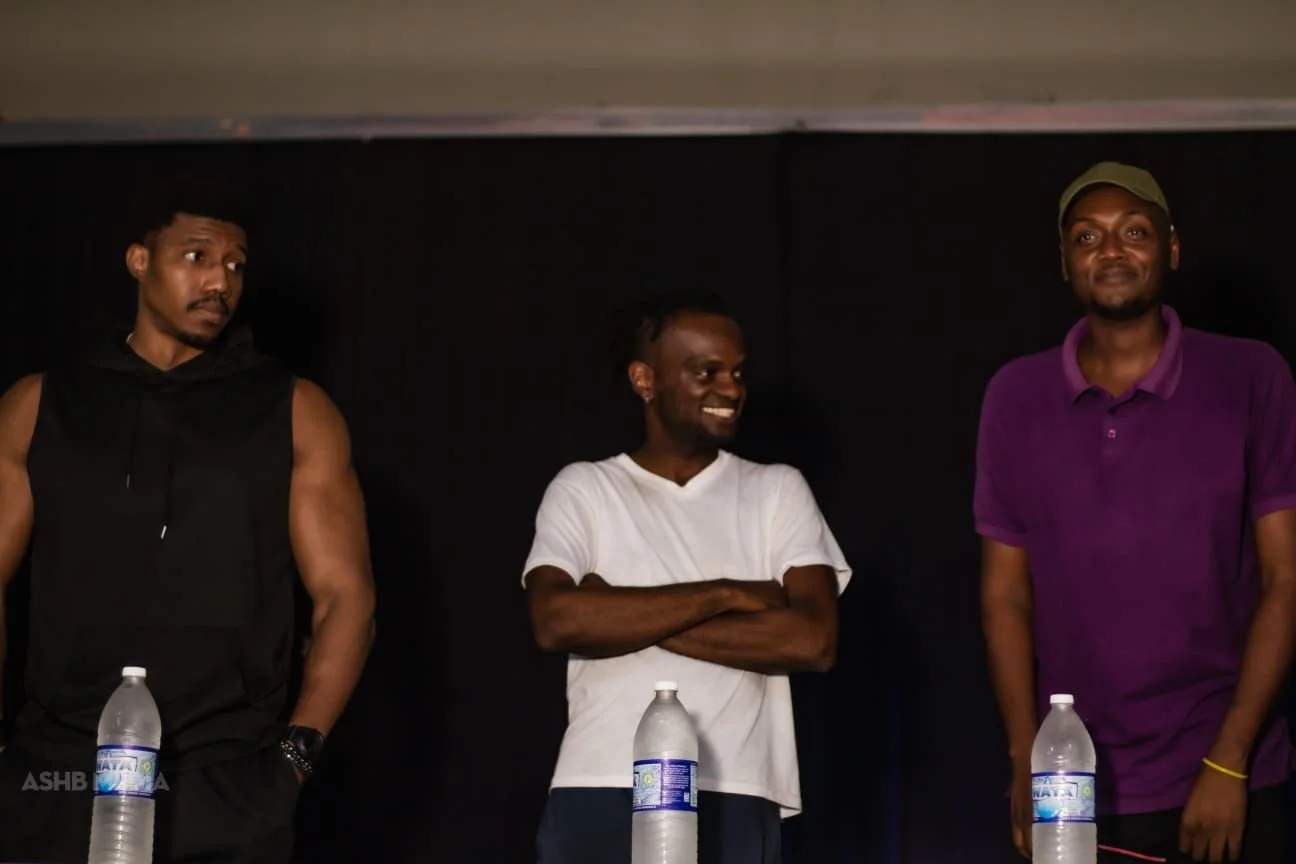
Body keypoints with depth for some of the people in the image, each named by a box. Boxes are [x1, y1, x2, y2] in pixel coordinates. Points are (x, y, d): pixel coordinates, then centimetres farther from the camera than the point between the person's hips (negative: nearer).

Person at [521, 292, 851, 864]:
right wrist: (724, 594, -7)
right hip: (599, 794, 0)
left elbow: (813, 640, -3)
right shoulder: (583, 489, 10)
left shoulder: (778, 491, 11)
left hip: (735, 799, 0)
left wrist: (625, 618, -5)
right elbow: (556, 621, -7)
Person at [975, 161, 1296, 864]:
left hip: (1225, 789, -2)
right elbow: (1006, 593, 4)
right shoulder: (1016, 397, 3)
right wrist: (1026, 765, -6)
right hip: (1074, 791, 2)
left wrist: (1229, 762, -11)